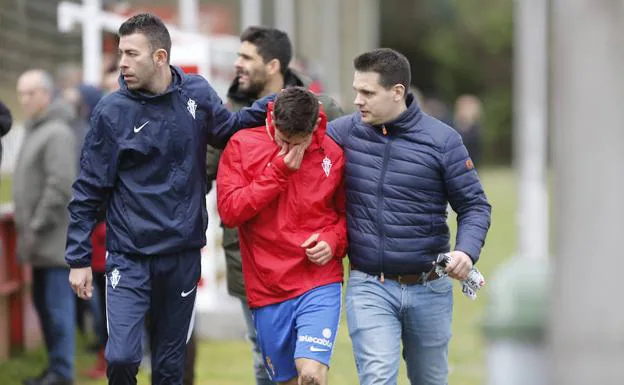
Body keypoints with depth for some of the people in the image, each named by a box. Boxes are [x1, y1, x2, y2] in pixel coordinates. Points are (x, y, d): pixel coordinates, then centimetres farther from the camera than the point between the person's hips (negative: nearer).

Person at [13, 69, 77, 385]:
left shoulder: (57, 133, -12)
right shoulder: (34, 131, 18)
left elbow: (60, 186, -20)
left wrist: (36, 228, -18)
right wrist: (25, 229, 15)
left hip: (54, 237, -10)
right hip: (41, 240, 10)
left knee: (58, 304, -7)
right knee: (43, 303, 12)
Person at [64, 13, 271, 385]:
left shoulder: (197, 93, -2)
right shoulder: (111, 111, -9)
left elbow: (227, 129, 18)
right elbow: (89, 190, -5)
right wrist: (79, 258, -6)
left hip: (183, 254, 3)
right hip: (129, 256, -2)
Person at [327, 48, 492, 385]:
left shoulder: (442, 140, -6)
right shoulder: (345, 131, -2)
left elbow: (474, 205, -2)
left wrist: (466, 251, -19)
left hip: (429, 289, 1)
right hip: (368, 287, -1)